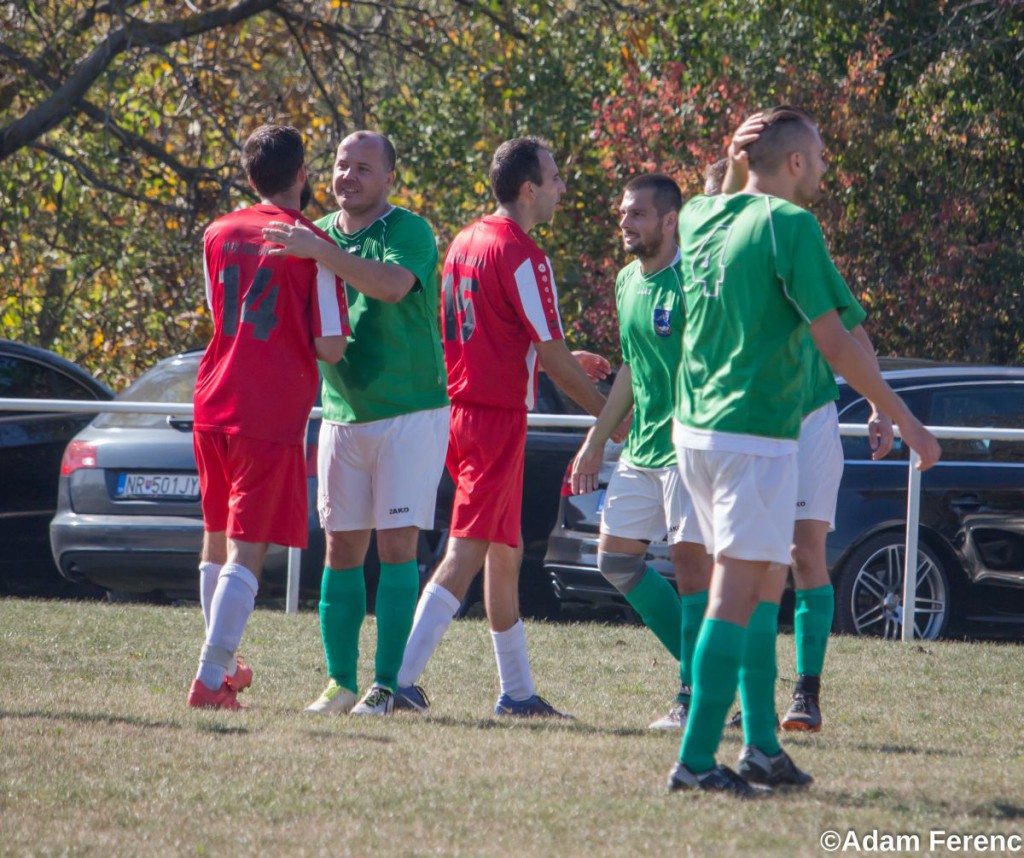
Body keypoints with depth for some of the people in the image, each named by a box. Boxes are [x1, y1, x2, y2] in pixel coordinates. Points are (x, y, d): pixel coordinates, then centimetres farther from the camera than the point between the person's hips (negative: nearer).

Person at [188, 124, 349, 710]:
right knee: (248, 548, -4)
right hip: (272, 414, -6)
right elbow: (330, 347, -10)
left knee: (218, 539, 20)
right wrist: (325, 338, 12)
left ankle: (225, 664, 32)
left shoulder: (219, 234, 8)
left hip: (213, 402, 6)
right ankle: (211, 677, -13)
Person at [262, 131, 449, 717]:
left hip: (411, 410, -5)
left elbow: (392, 284, -29)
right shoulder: (318, 234, 11)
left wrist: (320, 253, -34)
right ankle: (341, 682, 9)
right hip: (342, 414, 5)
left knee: (397, 544, -8)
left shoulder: (410, 231, -7)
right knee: (342, 550, 4)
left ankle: (386, 684, -6)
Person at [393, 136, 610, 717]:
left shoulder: (467, 242, 13)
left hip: (461, 405, 9)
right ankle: (403, 678, -19)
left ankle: (518, 690, 21)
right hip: (498, 414, -9)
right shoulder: (523, 256, -15)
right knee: (467, 552, -11)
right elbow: (552, 356, -12)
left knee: (505, 553, 16)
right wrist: (607, 413, -1)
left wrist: (569, 363, 29)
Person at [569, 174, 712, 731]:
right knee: (616, 559, 8)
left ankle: (697, 695, 0)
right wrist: (596, 441, 24)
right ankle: (703, 663, 18)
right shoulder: (627, 281, 14)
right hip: (641, 448, 9)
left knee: (692, 562, -7)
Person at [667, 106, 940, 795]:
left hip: (694, 428, 8)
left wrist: (733, 163, 32)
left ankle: (761, 745, 19)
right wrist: (906, 422, -9)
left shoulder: (702, 217, 9)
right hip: (755, 433, -8)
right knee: (738, 589, -8)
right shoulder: (789, 225, -12)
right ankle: (697, 759, -13)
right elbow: (835, 343, -15)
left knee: (765, 582, 18)